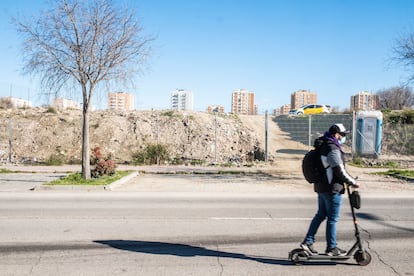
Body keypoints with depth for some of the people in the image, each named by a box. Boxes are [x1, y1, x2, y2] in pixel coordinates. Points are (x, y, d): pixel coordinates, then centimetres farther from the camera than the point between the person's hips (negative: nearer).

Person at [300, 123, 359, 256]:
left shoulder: (323, 146, 12)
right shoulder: (333, 149, -20)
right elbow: (340, 171, -20)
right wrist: (352, 182, -6)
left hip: (321, 187, 9)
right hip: (332, 188, -9)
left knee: (320, 215, 17)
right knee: (332, 218, 3)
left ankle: (308, 241, 18)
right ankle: (331, 248, 14)